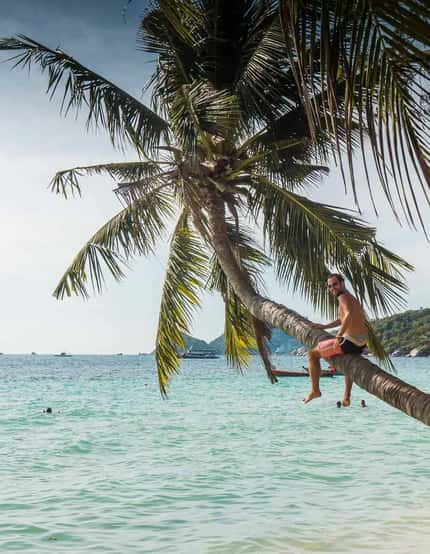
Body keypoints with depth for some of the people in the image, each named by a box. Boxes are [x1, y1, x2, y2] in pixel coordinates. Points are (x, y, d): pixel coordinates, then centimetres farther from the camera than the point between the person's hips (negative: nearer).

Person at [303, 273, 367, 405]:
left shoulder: (343, 297, -11)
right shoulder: (352, 298, 18)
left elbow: (349, 315, -32)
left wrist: (338, 336, -29)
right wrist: (324, 326, 40)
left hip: (349, 343, -9)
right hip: (361, 344, 9)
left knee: (312, 354, 7)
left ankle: (315, 390, 12)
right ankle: (347, 397, 43)